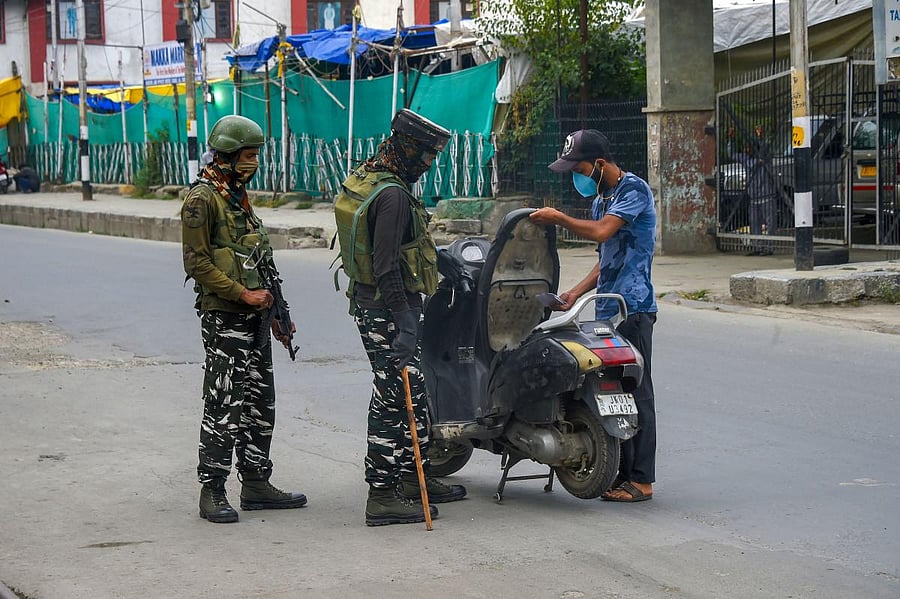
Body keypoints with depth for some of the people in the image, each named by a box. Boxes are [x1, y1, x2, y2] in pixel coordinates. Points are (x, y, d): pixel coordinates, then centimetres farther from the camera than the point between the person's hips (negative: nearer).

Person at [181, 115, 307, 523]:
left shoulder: (239, 194, 17)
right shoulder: (202, 198, -11)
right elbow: (197, 262, -17)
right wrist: (243, 294, -19)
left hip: (254, 315, 9)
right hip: (223, 317, -9)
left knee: (260, 402, 12)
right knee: (224, 405, -8)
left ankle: (256, 484, 20)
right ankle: (212, 493, -3)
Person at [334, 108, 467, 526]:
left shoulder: (363, 179, 11)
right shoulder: (392, 194, -21)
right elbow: (387, 266, -25)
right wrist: (404, 322, -25)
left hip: (368, 302, 10)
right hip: (387, 310, -10)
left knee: (413, 393, 19)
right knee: (394, 400, -6)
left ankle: (413, 477, 29)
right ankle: (382, 496, -3)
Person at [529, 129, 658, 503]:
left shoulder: (634, 189, -9)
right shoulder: (601, 199, 20)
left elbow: (601, 232, -22)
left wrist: (557, 218, -10)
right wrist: (576, 292, 12)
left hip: (633, 308, -9)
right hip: (607, 310, 9)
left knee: (636, 393, -7)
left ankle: (641, 480, -5)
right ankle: (622, 472, 14)